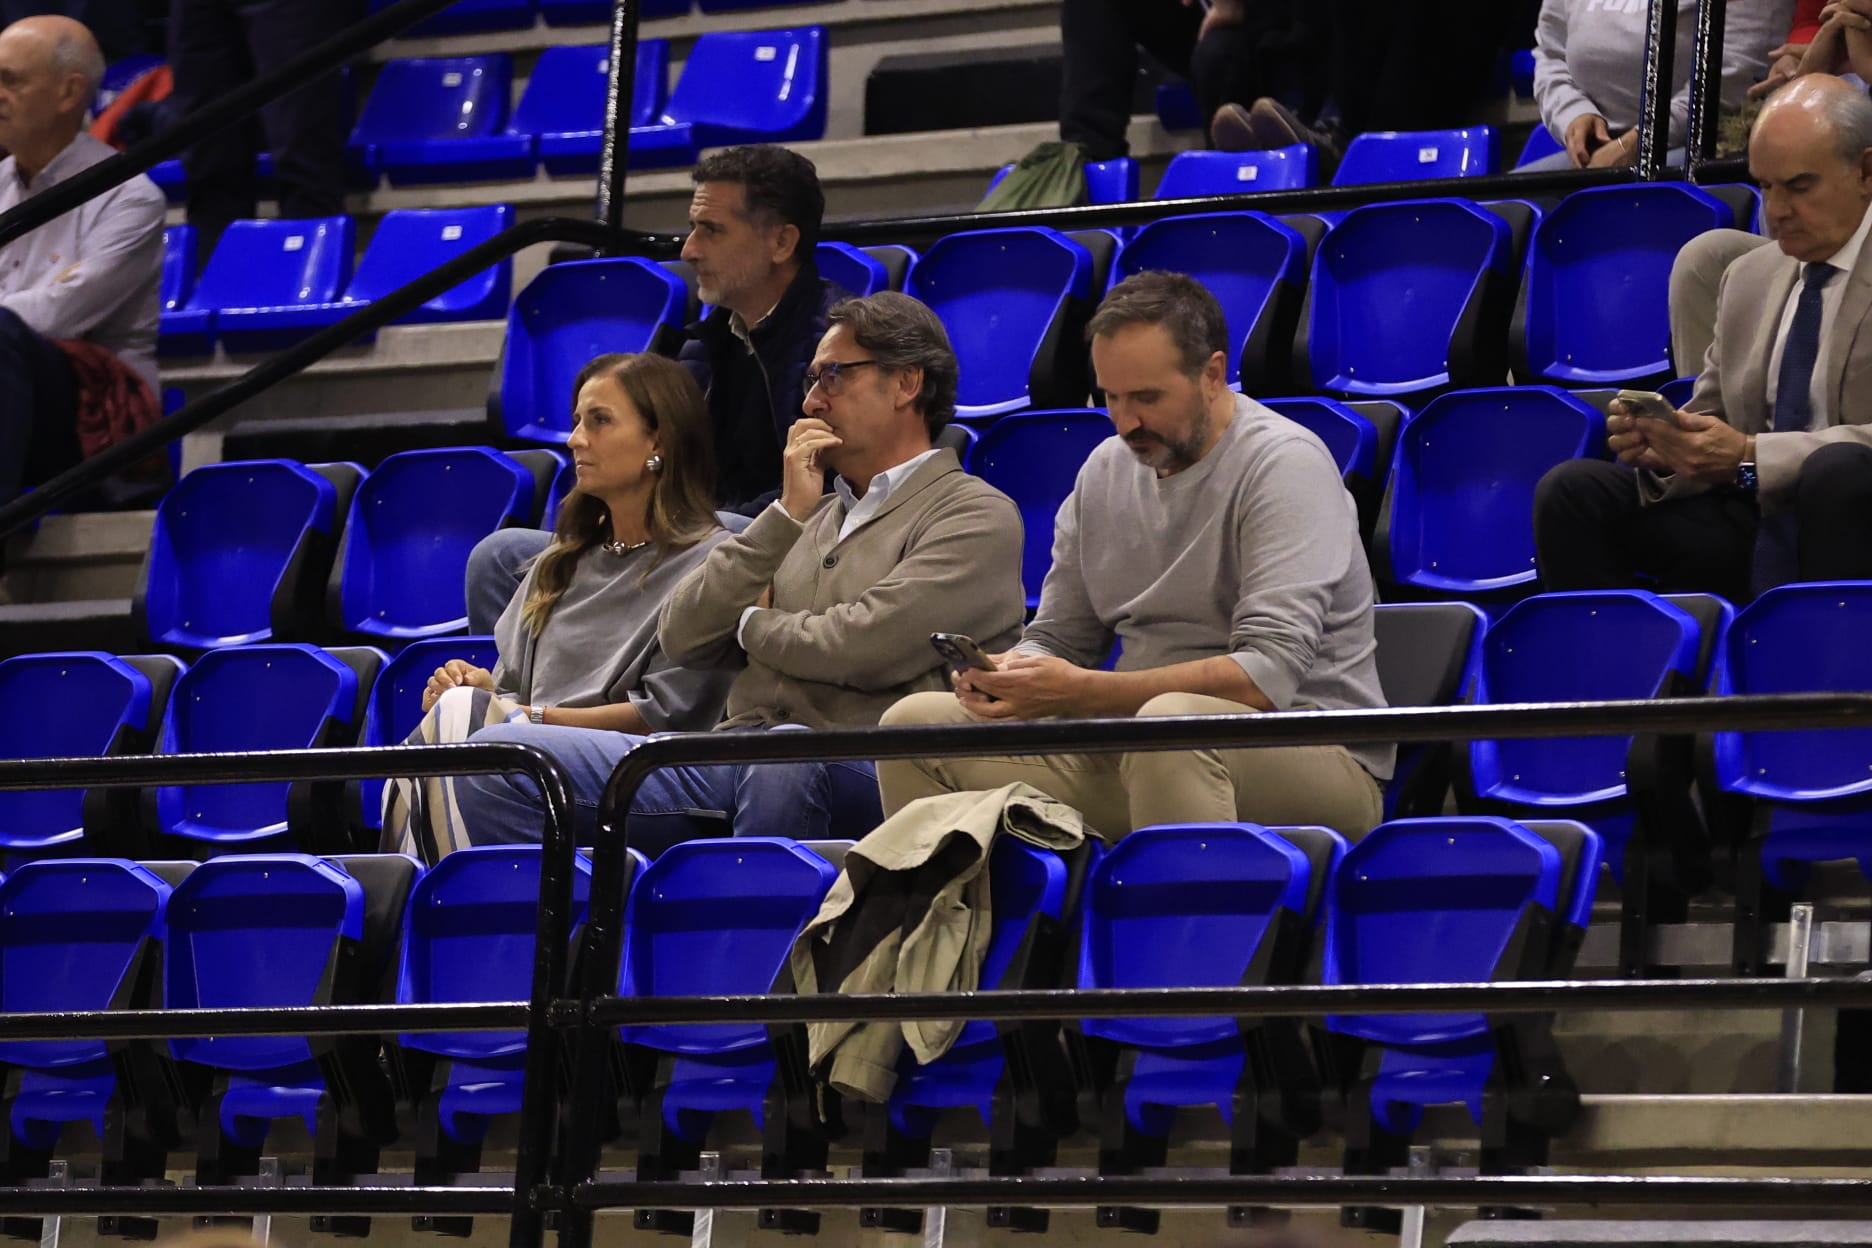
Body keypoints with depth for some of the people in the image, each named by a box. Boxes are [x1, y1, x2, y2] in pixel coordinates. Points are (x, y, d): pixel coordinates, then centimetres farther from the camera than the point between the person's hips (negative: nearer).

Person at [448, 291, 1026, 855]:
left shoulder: (977, 515, 4)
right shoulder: (815, 515, 27)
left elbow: (863, 648, -11)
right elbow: (683, 639, 13)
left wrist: (754, 625, 8)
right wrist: (787, 515, 7)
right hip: (731, 765, 7)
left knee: (788, 752, -44)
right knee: (498, 754, -11)